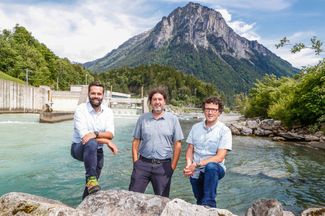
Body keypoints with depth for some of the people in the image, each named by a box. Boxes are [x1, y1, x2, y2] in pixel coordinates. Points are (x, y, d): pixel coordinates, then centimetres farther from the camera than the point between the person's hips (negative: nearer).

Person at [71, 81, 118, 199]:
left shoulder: (108, 112, -5)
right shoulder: (80, 110, -18)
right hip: (79, 148, -4)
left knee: (92, 184, 12)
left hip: (97, 151, 5)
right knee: (91, 143, -39)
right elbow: (84, 136, -25)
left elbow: (110, 134, -16)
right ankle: (91, 178, -32)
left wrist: (95, 134, -36)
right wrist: (107, 142, -24)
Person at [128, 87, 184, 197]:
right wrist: (135, 161, 0)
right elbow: (136, 142, 8)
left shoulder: (173, 119, 1)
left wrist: (173, 166, -4)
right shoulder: (142, 118, 5)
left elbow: (177, 145, 0)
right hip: (143, 163, 1)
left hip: (163, 165, -1)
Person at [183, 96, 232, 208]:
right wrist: (189, 165, -14)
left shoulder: (224, 131, -9)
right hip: (195, 173, 4)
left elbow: (219, 157, -15)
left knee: (211, 166, -36)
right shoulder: (195, 127, 4)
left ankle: (208, 204, -24)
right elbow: (190, 149, 6)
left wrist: (197, 165, -21)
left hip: (215, 169, -4)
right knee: (199, 202, 11)